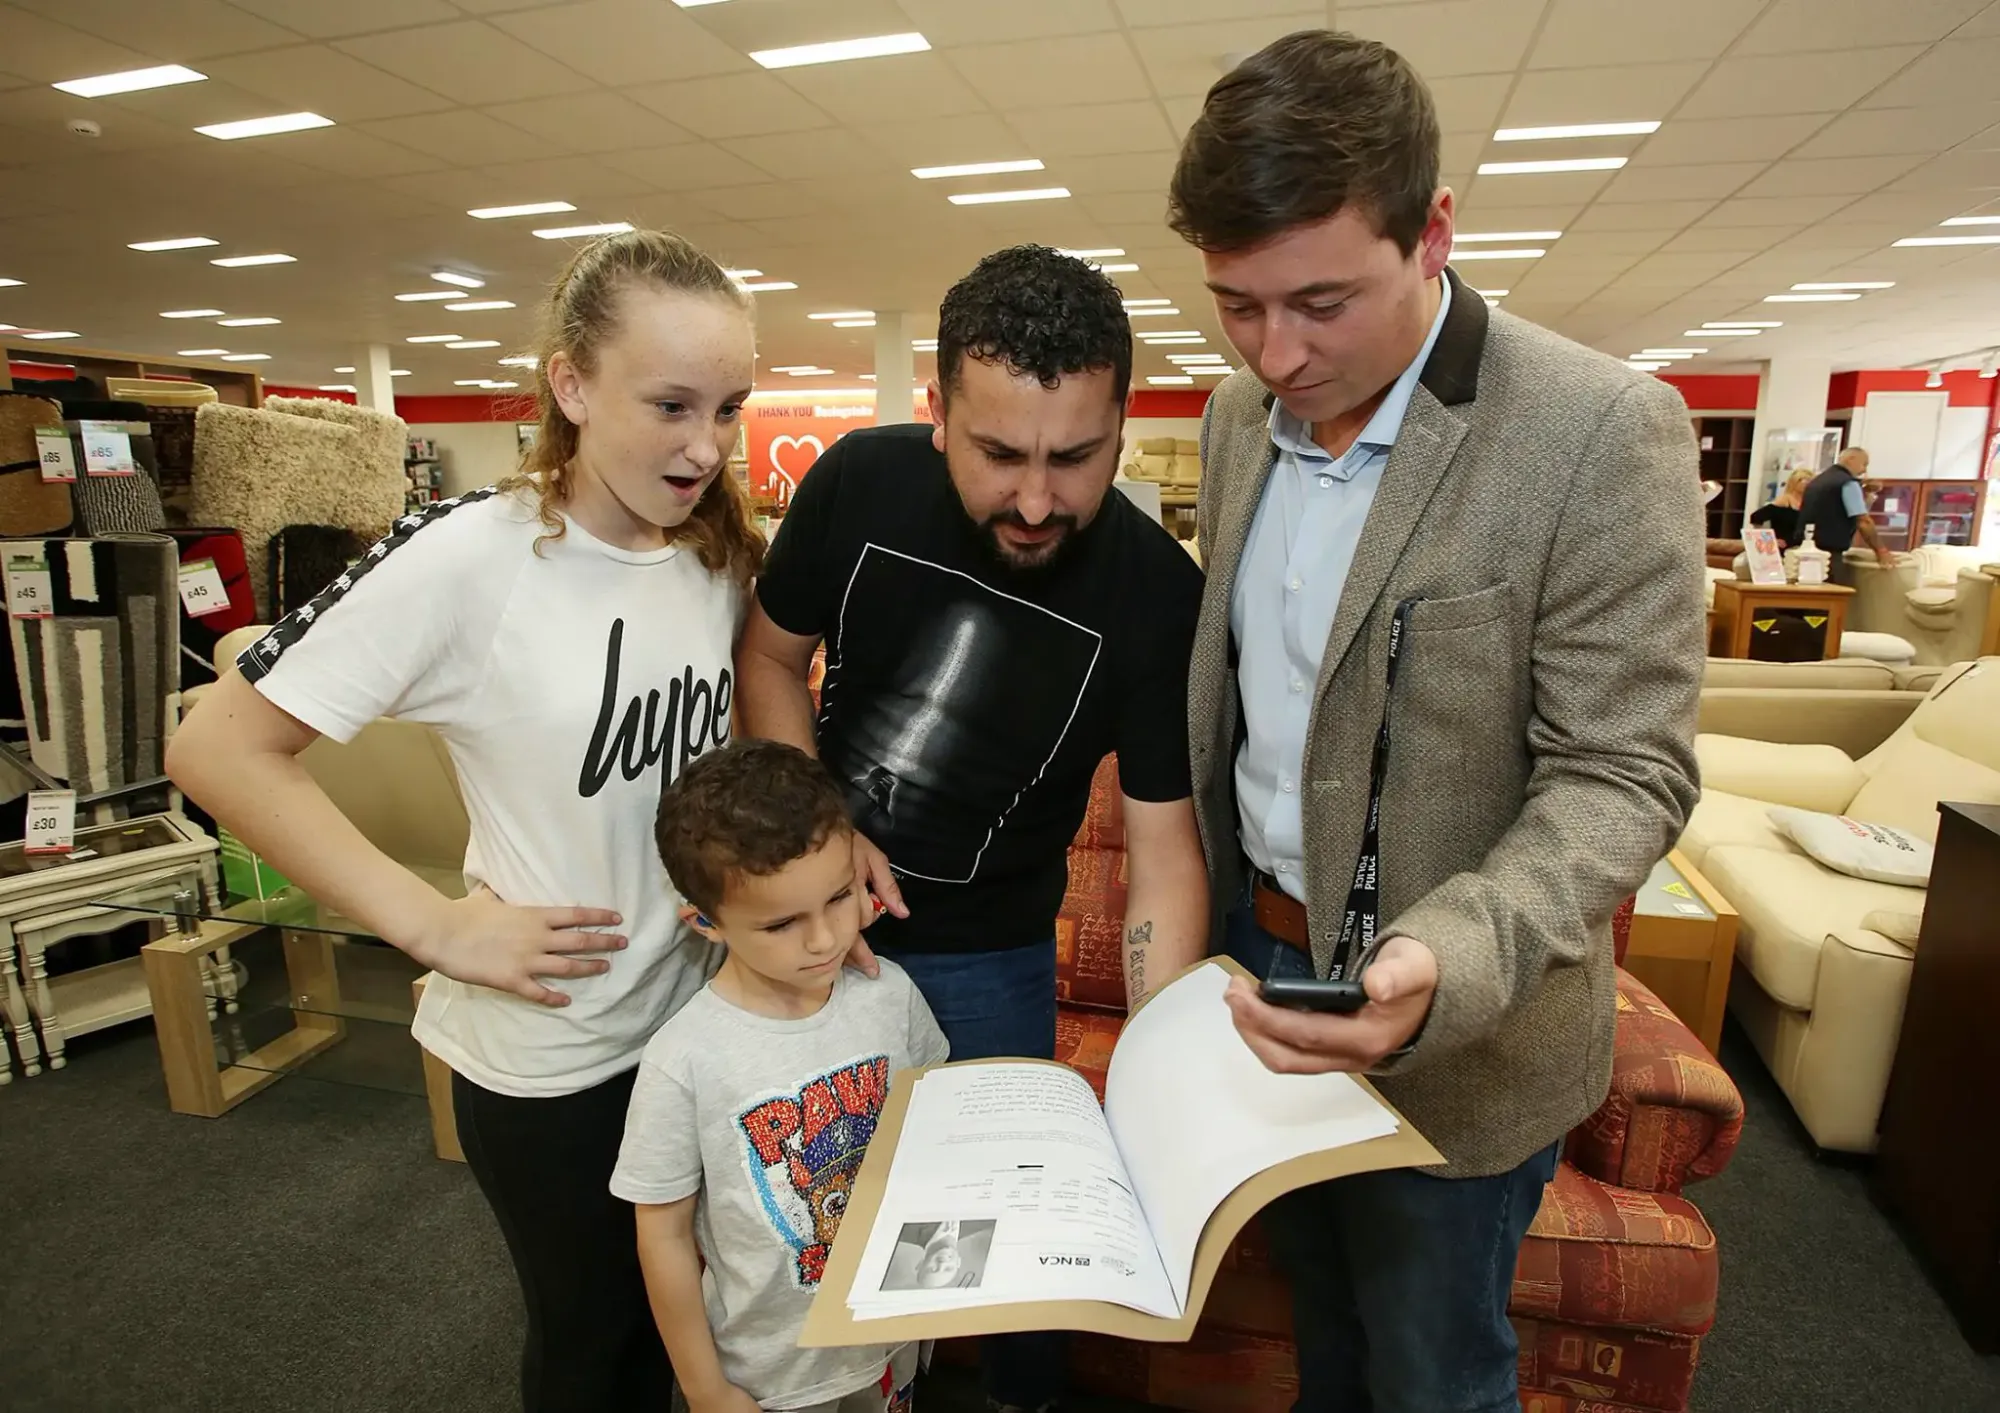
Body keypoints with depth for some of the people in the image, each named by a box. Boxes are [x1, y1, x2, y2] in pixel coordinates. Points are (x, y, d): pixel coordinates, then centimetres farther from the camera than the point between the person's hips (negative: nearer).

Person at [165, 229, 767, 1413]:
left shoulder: (721, 557, -4)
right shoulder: (469, 559, -21)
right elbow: (220, 752, -17)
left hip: (696, 1013, 5)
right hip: (548, 1053, -5)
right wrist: (437, 925, -21)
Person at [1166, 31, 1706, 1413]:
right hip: (1262, 964, 5)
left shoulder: (1606, 432, -20)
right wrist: (1211, 913, 6)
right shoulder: (1237, 418, 0)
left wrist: (1444, 967, -35)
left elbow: (1622, 773, -19)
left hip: (1458, 1030, -5)